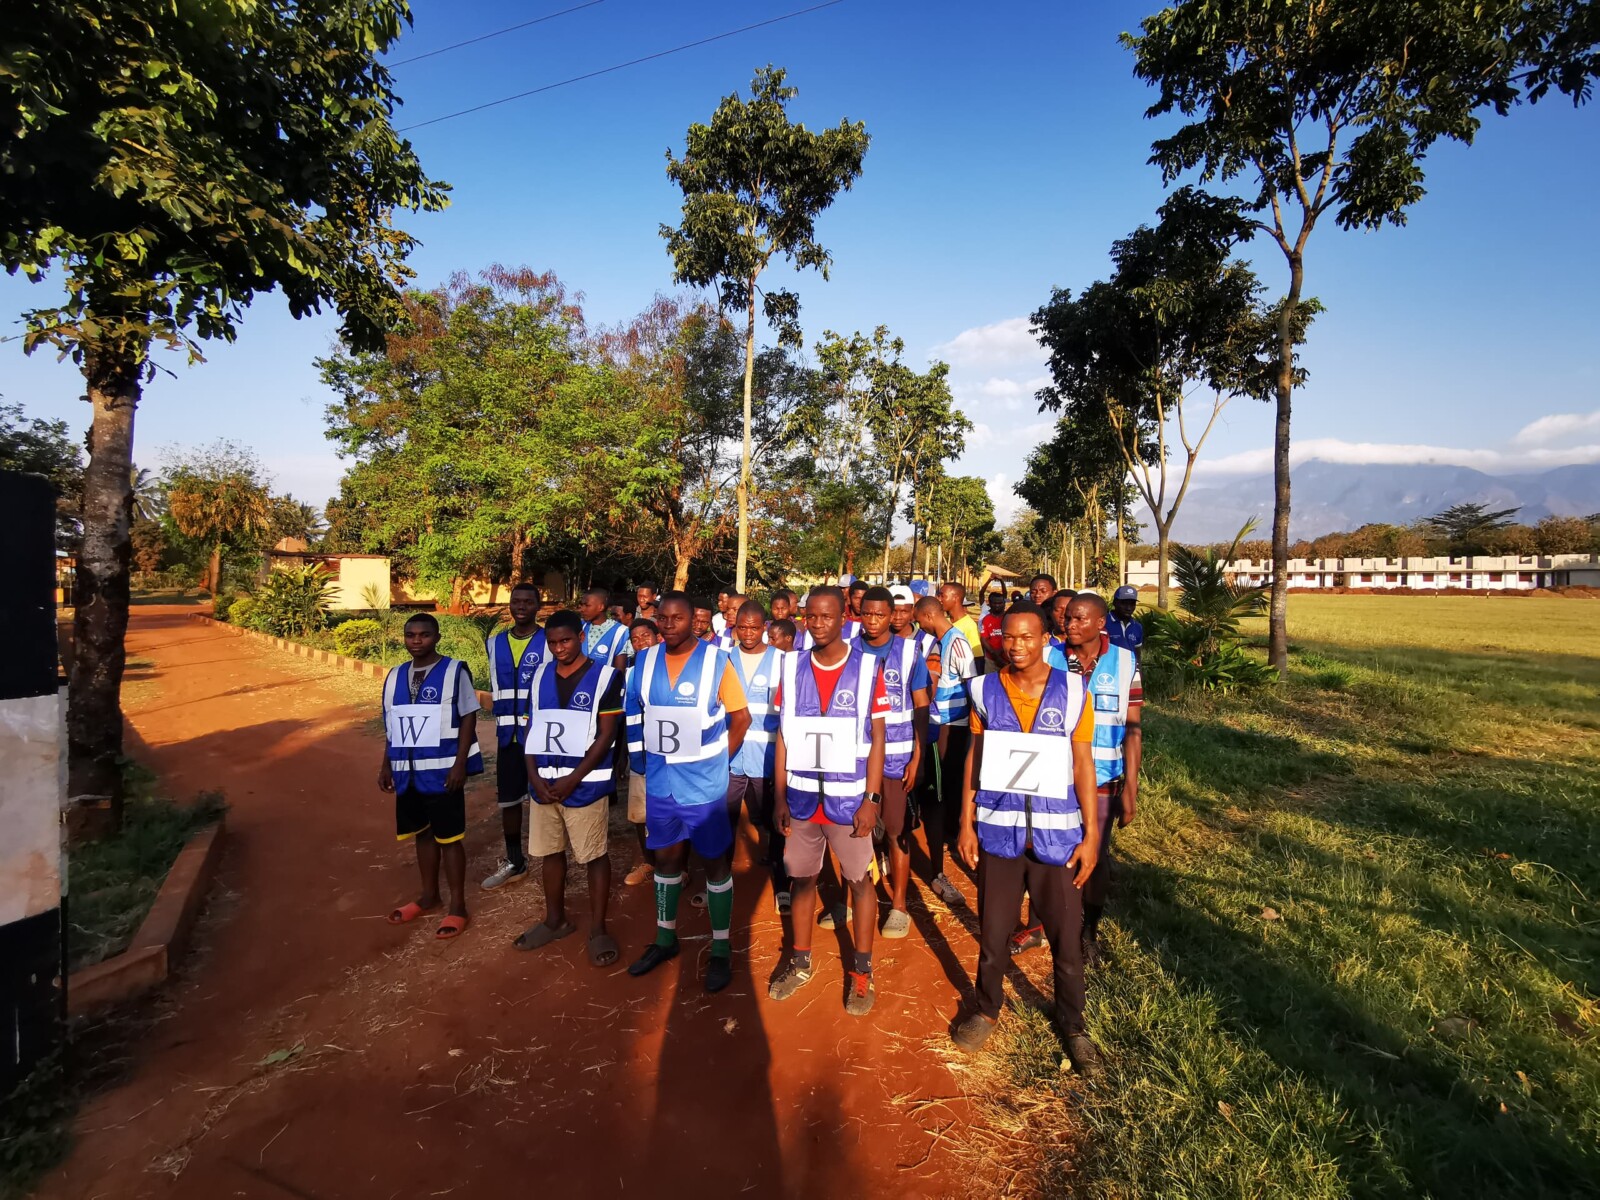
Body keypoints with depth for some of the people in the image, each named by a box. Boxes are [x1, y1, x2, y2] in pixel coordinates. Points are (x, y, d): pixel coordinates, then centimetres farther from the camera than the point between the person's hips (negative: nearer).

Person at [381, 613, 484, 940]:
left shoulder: (455, 672, -9)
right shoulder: (395, 676, 9)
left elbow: (468, 718, -10)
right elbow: (391, 725, 16)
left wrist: (460, 764, -15)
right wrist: (386, 765, 12)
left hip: (443, 771, -5)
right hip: (407, 772, 6)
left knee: (449, 838, 2)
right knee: (422, 834, 17)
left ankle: (457, 906, 13)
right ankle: (428, 896, 33)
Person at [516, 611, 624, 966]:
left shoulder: (605, 675, -8)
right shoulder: (540, 675, 8)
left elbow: (606, 735, -10)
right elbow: (532, 729, 10)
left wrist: (573, 779, -14)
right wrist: (534, 776, -3)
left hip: (585, 784, -5)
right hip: (543, 783, 5)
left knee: (594, 856, 3)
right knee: (548, 852, 16)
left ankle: (598, 930, 18)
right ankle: (555, 920, 35)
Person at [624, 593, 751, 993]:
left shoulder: (716, 662, -12)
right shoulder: (645, 661, 0)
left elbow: (741, 717, -6)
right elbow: (633, 712, 13)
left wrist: (719, 759, -5)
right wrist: (641, 755, 8)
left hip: (704, 783, -4)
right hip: (659, 782, 4)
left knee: (716, 861, 9)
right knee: (666, 857, 19)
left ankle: (721, 949, 25)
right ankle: (665, 939, 38)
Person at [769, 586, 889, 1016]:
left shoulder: (867, 667, -7)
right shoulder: (792, 667, 1)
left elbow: (876, 737, -6)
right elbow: (784, 735, 4)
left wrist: (871, 799, -10)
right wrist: (780, 796, 2)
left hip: (848, 796, -3)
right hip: (802, 795, 3)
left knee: (859, 880, 9)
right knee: (800, 877, 14)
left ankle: (862, 972, 26)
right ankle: (800, 963, 32)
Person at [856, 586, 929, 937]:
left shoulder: (909, 651, -2)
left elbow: (922, 708, 0)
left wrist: (917, 757, -7)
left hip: (897, 756, -1)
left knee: (898, 831, 6)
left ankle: (898, 907, 21)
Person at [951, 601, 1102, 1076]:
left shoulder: (1072, 690, -5)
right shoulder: (986, 689, -2)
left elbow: (1083, 764, -1)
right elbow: (974, 759, 3)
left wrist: (1091, 834, -3)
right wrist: (966, 824, 1)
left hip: (1057, 833, 0)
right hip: (997, 830, 1)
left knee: (1067, 937, 11)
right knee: (992, 931, 14)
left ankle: (1072, 1024, 35)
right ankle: (986, 1009, 38)